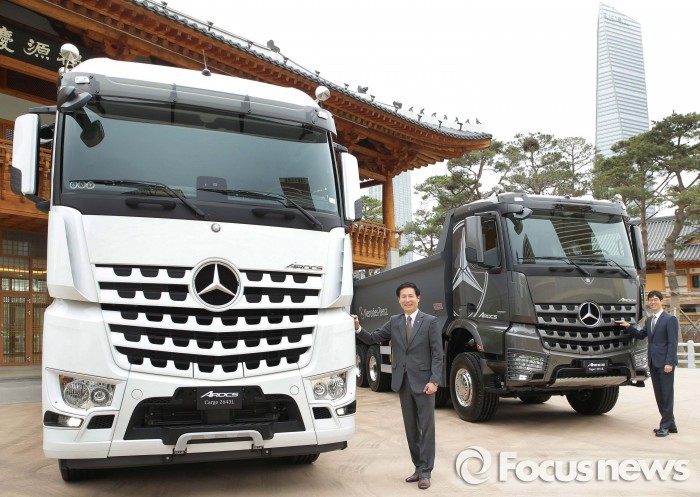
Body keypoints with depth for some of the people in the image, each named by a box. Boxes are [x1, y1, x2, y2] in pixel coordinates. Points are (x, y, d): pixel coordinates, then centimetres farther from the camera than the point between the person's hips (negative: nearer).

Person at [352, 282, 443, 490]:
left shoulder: (430, 321, -4)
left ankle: (425, 472, 7)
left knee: (426, 427, 1)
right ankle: (418, 467, 21)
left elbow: (437, 354, -7)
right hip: (403, 382, 4)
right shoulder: (394, 322, 8)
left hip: (423, 381, -4)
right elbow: (372, 339, 5)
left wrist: (434, 380, -15)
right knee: (411, 427, 11)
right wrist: (358, 328, -13)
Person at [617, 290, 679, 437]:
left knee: (666, 394, -2)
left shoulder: (670, 319, -7)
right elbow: (641, 335, 18)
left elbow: (673, 342, -12)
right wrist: (628, 327, 5)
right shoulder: (649, 321, 17)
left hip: (665, 362, -8)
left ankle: (665, 425, 3)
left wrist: (669, 362, -18)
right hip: (653, 363, 8)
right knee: (659, 395, 11)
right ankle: (670, 424, 20)